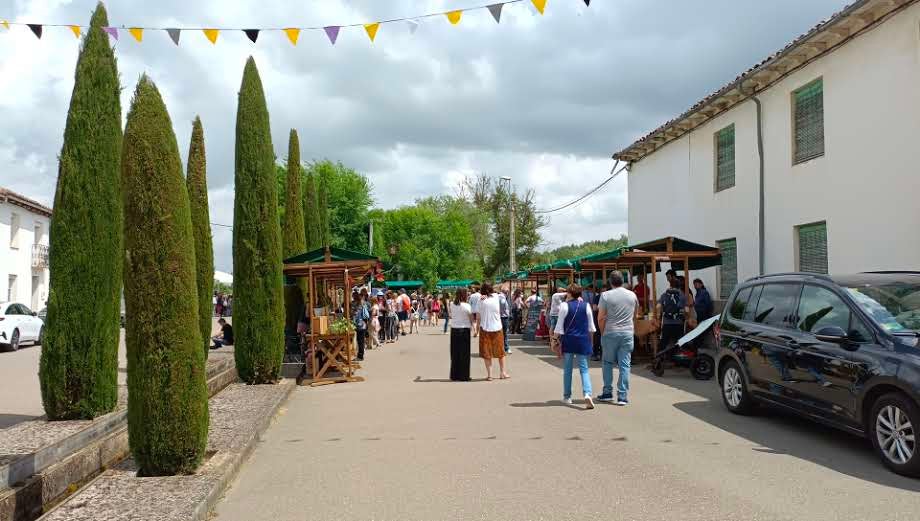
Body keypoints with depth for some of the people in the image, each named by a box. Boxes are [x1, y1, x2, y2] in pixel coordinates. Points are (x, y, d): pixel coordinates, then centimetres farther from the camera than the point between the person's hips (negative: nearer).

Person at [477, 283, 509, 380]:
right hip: (497, 328, 2)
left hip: (485, 328, -2)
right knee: (500, 351, 15)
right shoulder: (496, 297, -3)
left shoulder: (481, 301, -7)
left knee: (486, 352, 6)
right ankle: (503, 373, 21)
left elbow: (479, 317, -4)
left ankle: (489, 374, 4)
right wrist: (485, 295, 10)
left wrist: (477, 329, 5)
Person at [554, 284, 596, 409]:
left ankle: (567, 396, 17)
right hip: (583, 340, 2)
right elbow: (591, 327, 7)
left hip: (568, 340, -2)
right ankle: (587, 394, -17)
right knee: (584, 368, 4)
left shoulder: (564, 305, -7)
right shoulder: (586, 305, 2)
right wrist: (590, 340, 19)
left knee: (567, 369, 10)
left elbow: (559, 327, -6)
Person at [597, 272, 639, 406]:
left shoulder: (606, 295, -6)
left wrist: (603, 331, 8)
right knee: (624, 365, 3)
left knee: (608, 363, 13)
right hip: (627, 333, 2)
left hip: (610, 333, -2)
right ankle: (622, 397, 1)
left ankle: (607, 393, 15)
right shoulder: (632, 295, 5)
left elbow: (600, 318, -6)